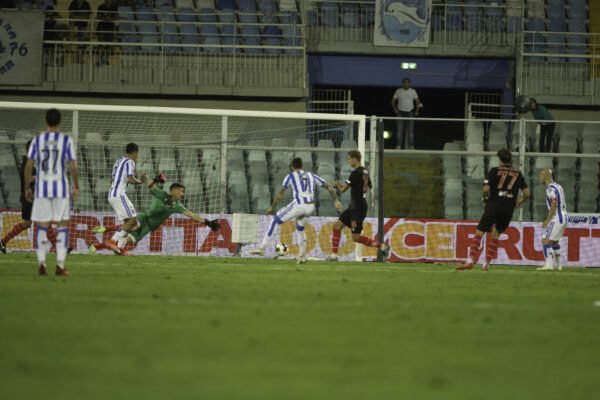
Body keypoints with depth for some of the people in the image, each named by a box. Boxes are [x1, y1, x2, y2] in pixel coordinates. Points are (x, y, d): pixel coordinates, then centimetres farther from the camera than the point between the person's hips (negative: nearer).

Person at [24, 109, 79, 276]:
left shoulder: (37, 140, 3)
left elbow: (29, 165, 0)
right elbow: (72, 166, -6)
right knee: (63, 225, 4)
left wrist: (27, 188, 8)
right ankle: (60, 265, -4)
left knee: (42, 226, 7)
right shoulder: (66, 141, -2)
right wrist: (76, 187, 4)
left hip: (41, 188, 2)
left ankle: (42, 263, 0)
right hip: (61, 187, -2)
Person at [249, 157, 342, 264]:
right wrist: (336, 201, 22)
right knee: (300, 228, 30)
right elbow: (329, 187, 20)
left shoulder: (291, 176, 11)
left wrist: (272, 208, 20)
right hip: (310, 208, 5)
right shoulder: (312, 176, 21)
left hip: (298, 206, -4)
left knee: (275, 221, 9)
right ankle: (302, 256, 30)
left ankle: (262, 248, 3)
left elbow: (280, 194, 11)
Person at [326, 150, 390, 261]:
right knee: (337, 225, 7)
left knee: (356, 237, -8)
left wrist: (338, 184, 7)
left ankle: (383, 247, -2)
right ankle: (334, 255, 7)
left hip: (358, 208, -10)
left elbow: (343, 189, -15)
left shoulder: (355, 173, -19)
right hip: (353, 207, 10)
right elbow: (370, 186, 28)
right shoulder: (365, 171, 10)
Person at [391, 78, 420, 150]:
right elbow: (393, 101, 9)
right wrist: (394, 108, -7)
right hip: (400, 112, 0)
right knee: (399, 130, -5)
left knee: (410, 130, -4)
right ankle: (398, 146, -4)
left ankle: (411, 146, -4)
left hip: (410, 113, 0)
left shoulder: (413, 91, 8)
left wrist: (417, 110, 0)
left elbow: (417, 102, 13)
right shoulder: (398, 91, 6)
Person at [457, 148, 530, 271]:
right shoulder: (518, 174, 11)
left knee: (479, 233, 0)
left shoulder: (494, 171, 1)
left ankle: (470, 260, -14)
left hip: (493, 207, -3)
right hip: (508, 210, 3)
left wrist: (484, 198, 12)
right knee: (496, 235, 16)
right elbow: (527, 193, 7)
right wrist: (518, 203, 24)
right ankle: (487, 263, 10)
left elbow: (486, 189, -9)